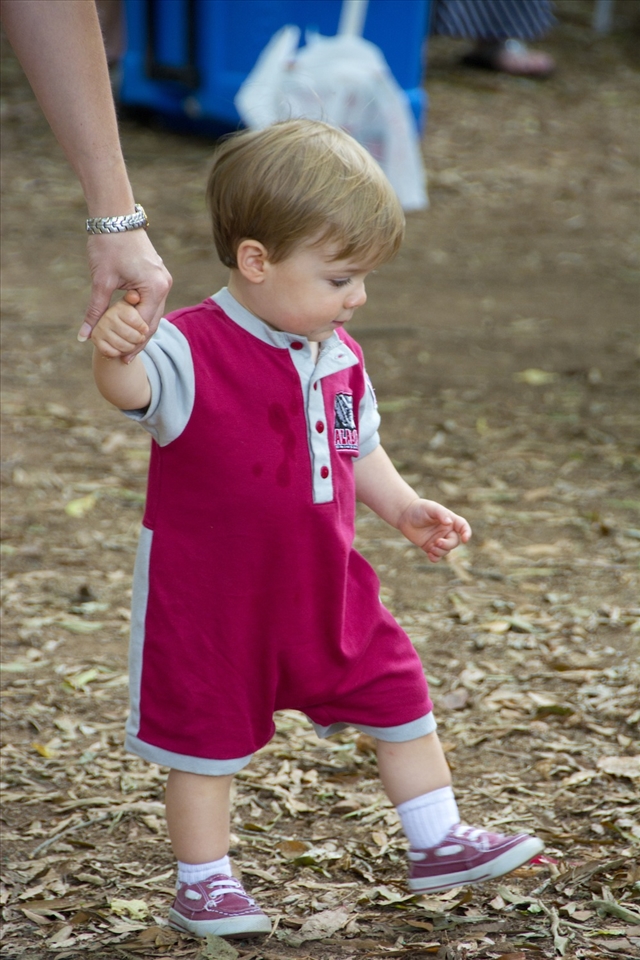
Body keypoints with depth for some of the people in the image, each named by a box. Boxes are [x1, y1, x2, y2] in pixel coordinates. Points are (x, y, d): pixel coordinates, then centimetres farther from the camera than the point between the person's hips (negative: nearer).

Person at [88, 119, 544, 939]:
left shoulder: (336, 355, 3)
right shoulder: (193, 351, -21)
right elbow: (135, 390, -42)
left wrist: (403, 508, 4)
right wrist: (113, 354, -63)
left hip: (326, 587, 6)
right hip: (212, 596, -6)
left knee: (400, 699, 12)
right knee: (208, 735, 6)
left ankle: (437, 842, 27)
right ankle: (202, 881, 23)